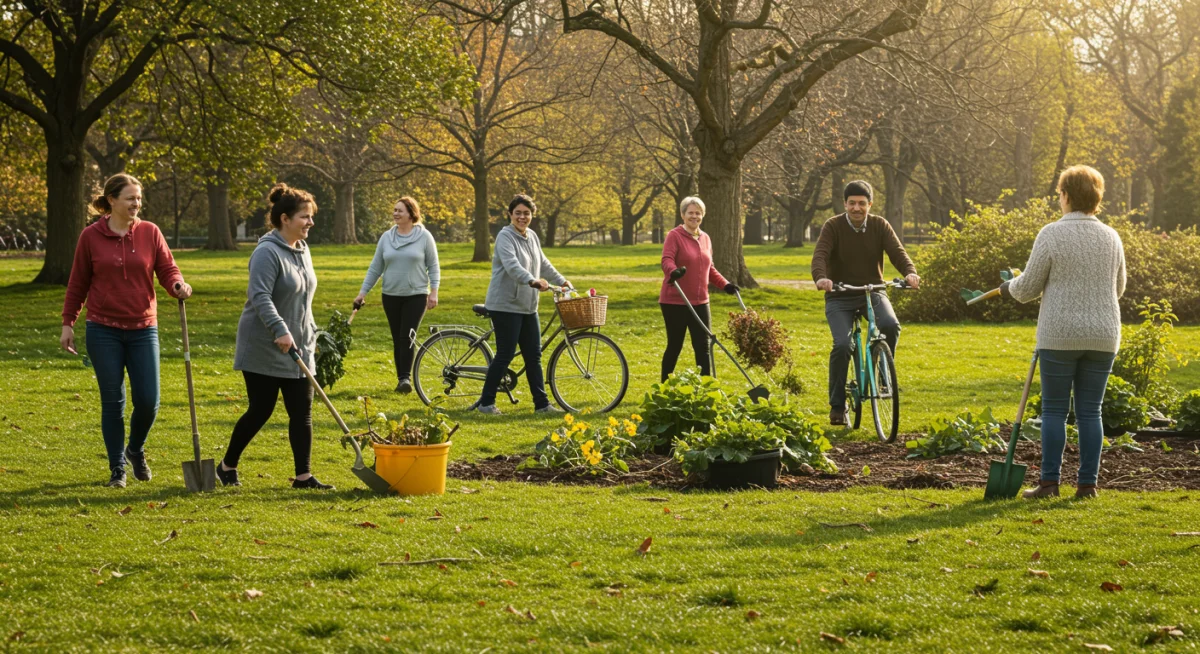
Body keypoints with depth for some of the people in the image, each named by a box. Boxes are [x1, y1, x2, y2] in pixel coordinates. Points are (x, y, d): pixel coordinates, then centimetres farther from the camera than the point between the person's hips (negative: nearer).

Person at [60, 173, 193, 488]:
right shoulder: (91, 236, -2)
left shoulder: (150, 232, 2)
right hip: (104, 331, -1)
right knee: (112, 402, 3)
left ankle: (136, 450, 27)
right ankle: (117, 468, 17)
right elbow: (78, 284, 5)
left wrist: (178, 285, -21)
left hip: (142, 329, 1)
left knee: (148, 401, -2)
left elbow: (168, 270, 1)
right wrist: (68, 323, 5)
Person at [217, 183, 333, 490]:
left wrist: (311, 334, 21)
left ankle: (303, 476, 3)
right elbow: (260, 298, -26)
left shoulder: (302, 251, 11)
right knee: (260, 411, 0)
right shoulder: (267, 253, -17)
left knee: (302, 412, 2)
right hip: (265, 350, -8)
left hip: (297, 349, 8)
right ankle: (227, 466, 18)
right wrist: (280, 330, -36)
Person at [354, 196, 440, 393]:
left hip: (416, 295, -3)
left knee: (408, 336, -14)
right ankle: (401, 378, 12)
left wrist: (433, 292, -9)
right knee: (397, 339, 6)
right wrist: (362, 292, 5)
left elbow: (433, 267, 0)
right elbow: (375, 268, 8)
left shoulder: (424, 237, -4)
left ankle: (406, 377, -16)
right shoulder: (386, 237, 5)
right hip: (391, 296, 4)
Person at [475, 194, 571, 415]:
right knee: (505, 355, -6)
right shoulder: (505, 237, -13)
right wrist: (532, 281, -44)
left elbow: (543, 263, 26)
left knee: (534, 355, 8)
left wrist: (561, 281, 26)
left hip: (528, 306, 8)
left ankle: (542, 403, 12)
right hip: (506, 305, -8)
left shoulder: (532, 237, 13)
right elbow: (512, 265, -30)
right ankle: (486, 402, 4)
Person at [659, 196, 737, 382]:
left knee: (703, 347, 2)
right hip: (675, 302, -5)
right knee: (675, 346, 3)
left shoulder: (705, 239, 13)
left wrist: (725, 284, 8)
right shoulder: (674, 236, -7)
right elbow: (667, 260, -22)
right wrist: (674, 272, -44)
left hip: (700, 303, 5)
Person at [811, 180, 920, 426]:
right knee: (842, 345, -21)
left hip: (873, 292, 2)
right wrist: (820, 277, -45)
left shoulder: (880, 226, -1)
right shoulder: (833, 226, -8)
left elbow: (897, 252, -13)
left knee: (891, 325, -29)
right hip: (840, 297, -2)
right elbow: (820, 255, -22)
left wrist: (910, 272, -35)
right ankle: (837, 406, -6)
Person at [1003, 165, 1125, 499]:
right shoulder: (1110, 237, 6)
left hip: (1060, 336, -4)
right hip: (1102, 336, 4)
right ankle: (1087, 483, 7)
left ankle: (1049, 481, 3)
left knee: (1054, 409, 4)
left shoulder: (1052, 234, -8)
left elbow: (1028, 288, -4)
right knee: (1090, 411, 8)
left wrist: (1009, 287, 18)